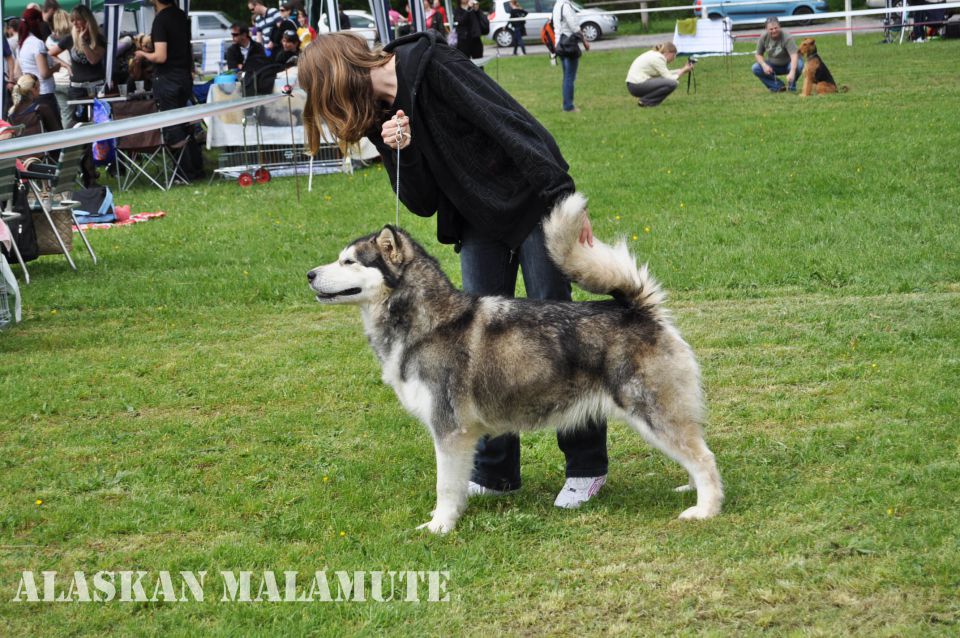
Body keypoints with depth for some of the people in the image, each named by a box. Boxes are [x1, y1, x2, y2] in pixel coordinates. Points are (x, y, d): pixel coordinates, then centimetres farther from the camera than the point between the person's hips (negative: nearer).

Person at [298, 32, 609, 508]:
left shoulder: (431, 66, -18)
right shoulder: (381, 117, 5)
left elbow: (511, 123, -22)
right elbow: (423, 203, 2)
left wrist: (563, 196, -26)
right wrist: (401, 153, -17)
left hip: (534, 204, -7)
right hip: (480, 225, 7)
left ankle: (586, 467, 7)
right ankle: (495, 471, 14)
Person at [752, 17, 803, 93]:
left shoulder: (787, 38, -30)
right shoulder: (763, 38, -15)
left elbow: (794, 56, -41)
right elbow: (758, 54, -4)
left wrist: (792, 73, -57)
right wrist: (764, 65, -26)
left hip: (788, 64, -4)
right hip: (773, 65, 4)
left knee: (798, 65, -37)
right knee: (756, 68, -21)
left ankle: (791, 86, -4)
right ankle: (779, 86, -7)